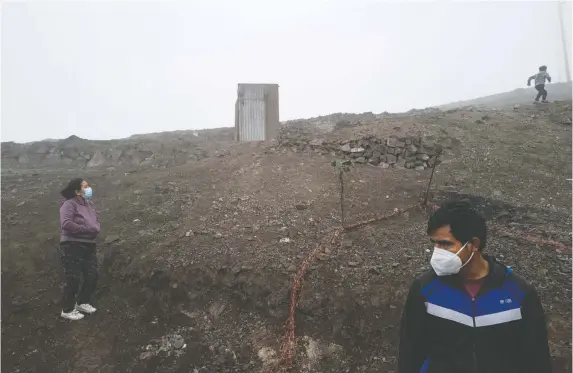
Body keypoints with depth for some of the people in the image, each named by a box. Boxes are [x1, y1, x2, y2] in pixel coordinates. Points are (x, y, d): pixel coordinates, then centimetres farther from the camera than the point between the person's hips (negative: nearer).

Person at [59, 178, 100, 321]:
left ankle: (82, 303, 31)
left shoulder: (90, 204, 11)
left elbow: (97, 219, 15)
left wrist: (95, 228, -9)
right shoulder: (69, 204, -13)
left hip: (89, 245, 8)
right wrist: (87, 229, -16)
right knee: (73, 279, 0)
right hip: (72, 246, -8)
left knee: (92, 276, 11)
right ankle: (67, 310, 16)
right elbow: (66, 224, -24)